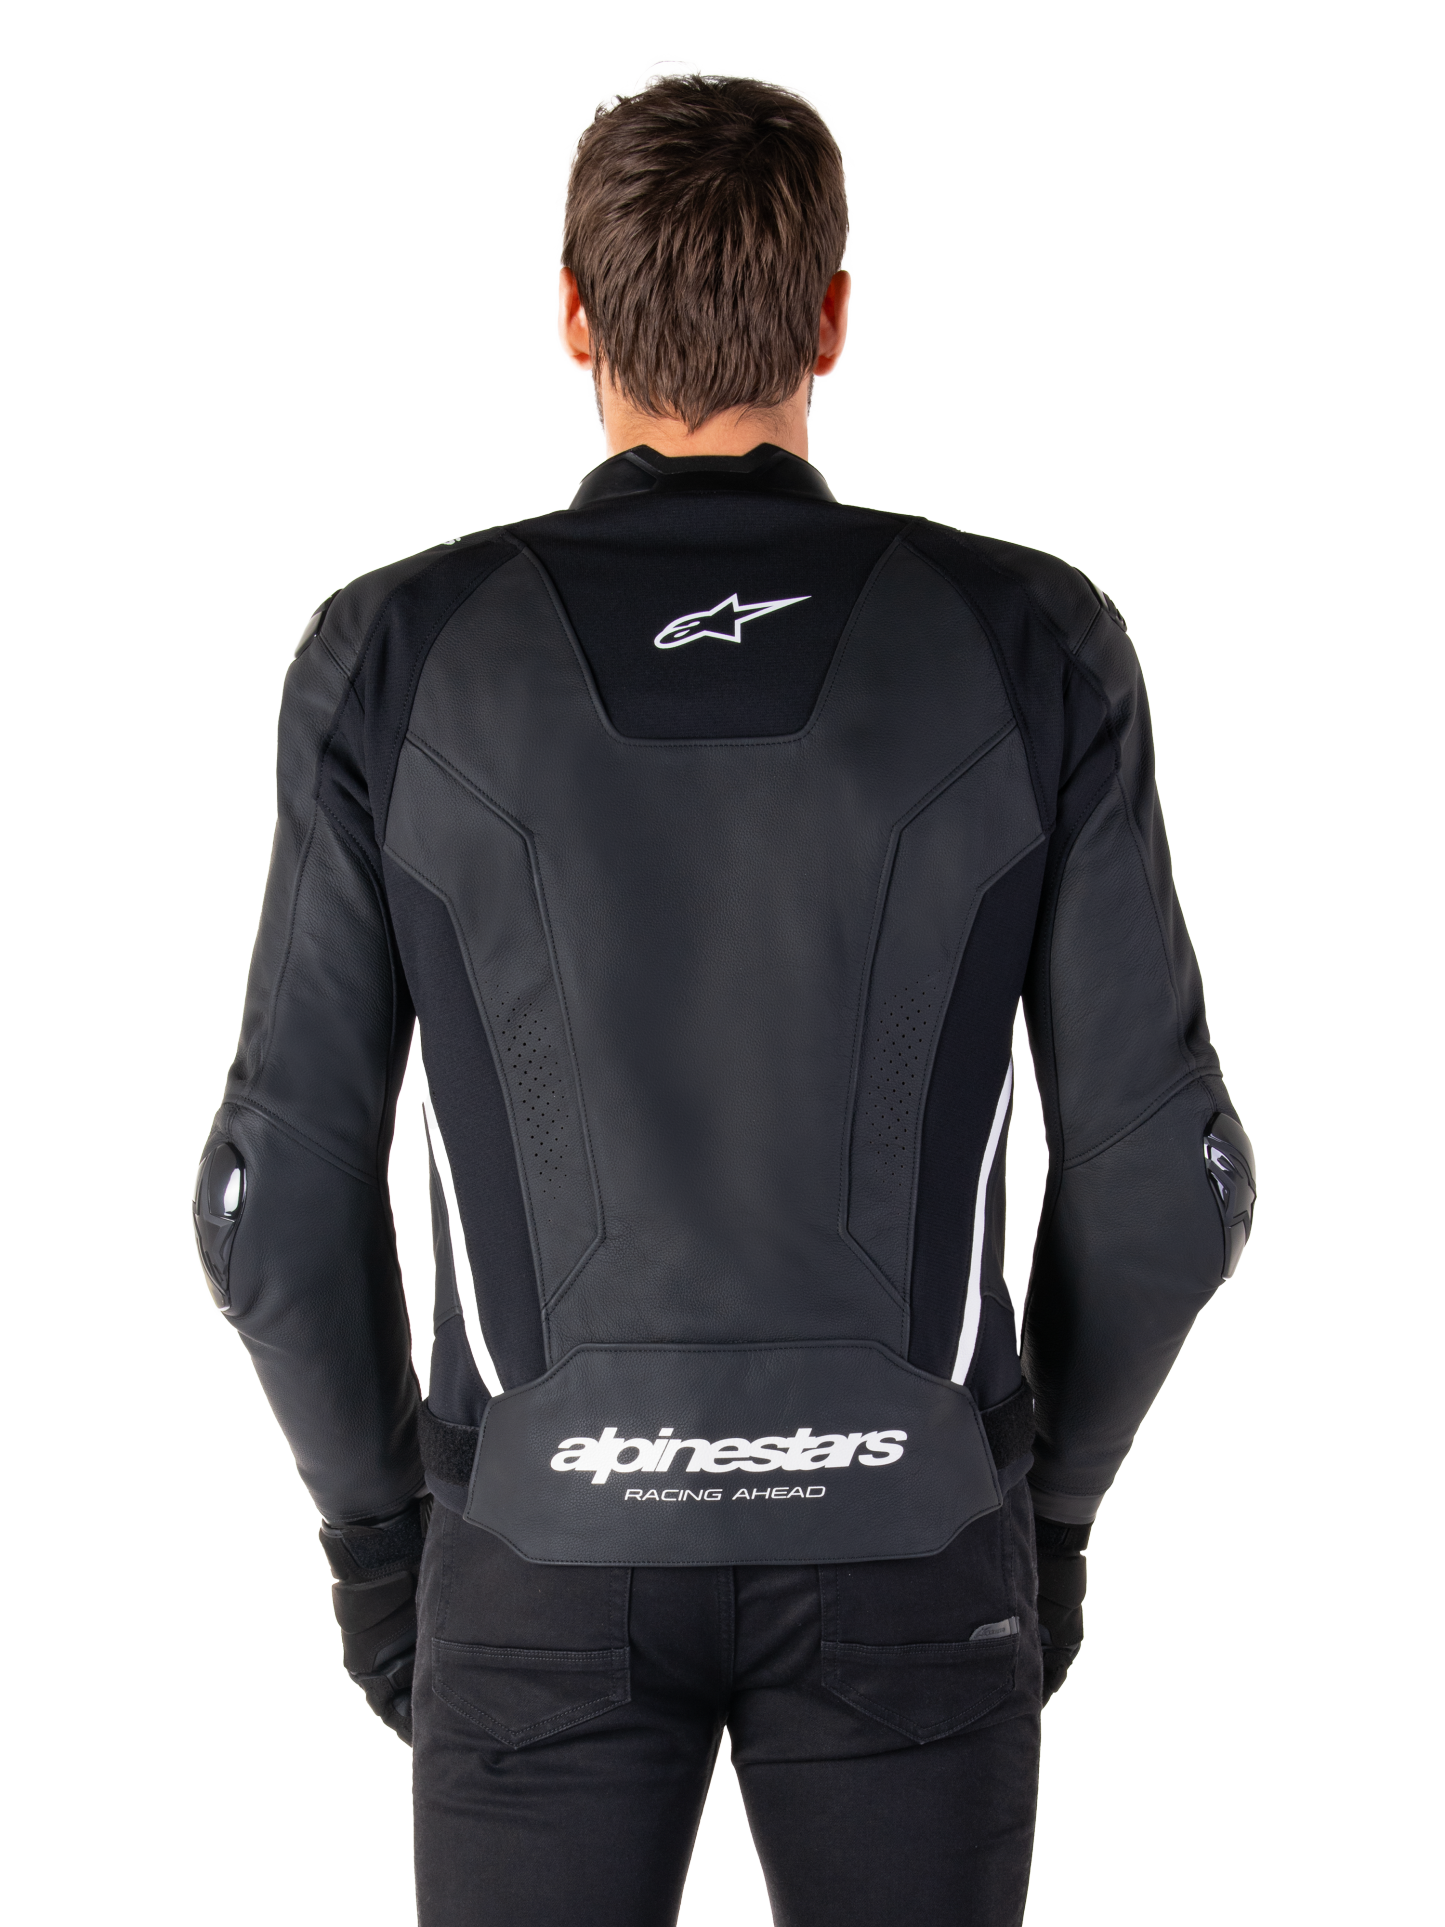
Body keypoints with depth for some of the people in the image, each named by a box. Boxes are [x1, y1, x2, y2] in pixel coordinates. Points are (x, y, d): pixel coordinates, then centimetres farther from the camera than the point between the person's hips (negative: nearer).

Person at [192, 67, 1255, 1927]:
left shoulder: (395, 656, -7)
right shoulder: (1034, 647, -6)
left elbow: (285, 1185, -5)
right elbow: (1157, 1161, -4)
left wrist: (371, 1527, 11)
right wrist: (1050, 1505, 11)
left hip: (559, 1531, 0)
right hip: (894, 1529, 1)